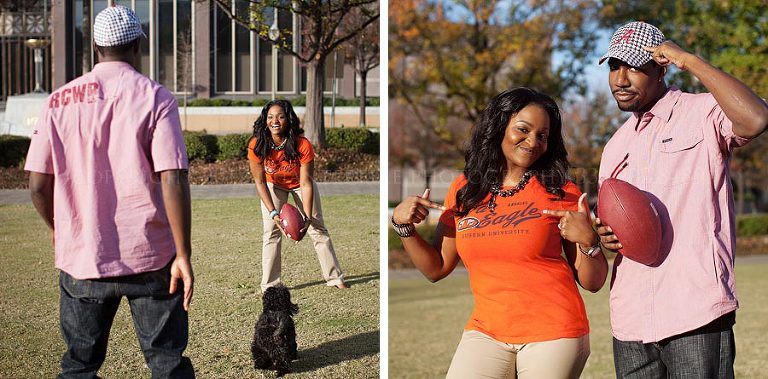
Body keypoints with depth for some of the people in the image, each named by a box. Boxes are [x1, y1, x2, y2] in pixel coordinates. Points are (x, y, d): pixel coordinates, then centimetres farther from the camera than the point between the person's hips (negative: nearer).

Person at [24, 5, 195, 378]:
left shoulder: (59, 100, 3)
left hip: (81, 259, 3)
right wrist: (183, 255, -9)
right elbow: (173, 182, -14)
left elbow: (38, 185, 2)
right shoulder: (155, 97, -5)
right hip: (150, 258, -2)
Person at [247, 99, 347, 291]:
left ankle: (334, 277, 12)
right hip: (273, 185, 1)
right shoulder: (256, 146, -30)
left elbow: (306, 183, -29)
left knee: (317, 229, 1)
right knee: (271, 232, -8)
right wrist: (273, 212, -29)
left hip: (299, 183, 0)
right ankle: (269, 286, -4)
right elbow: (260, 182, -21)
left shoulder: (303, 145, -34)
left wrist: (307, 217, -36)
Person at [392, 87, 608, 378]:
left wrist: (587, 241, -19)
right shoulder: (464, 190, 7)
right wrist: (403, 225, -1)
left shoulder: (561, 193, -2)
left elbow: (592, 283, -1)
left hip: (553, 333, -2)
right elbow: (436, 268, 11)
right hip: (486, 332, 3)